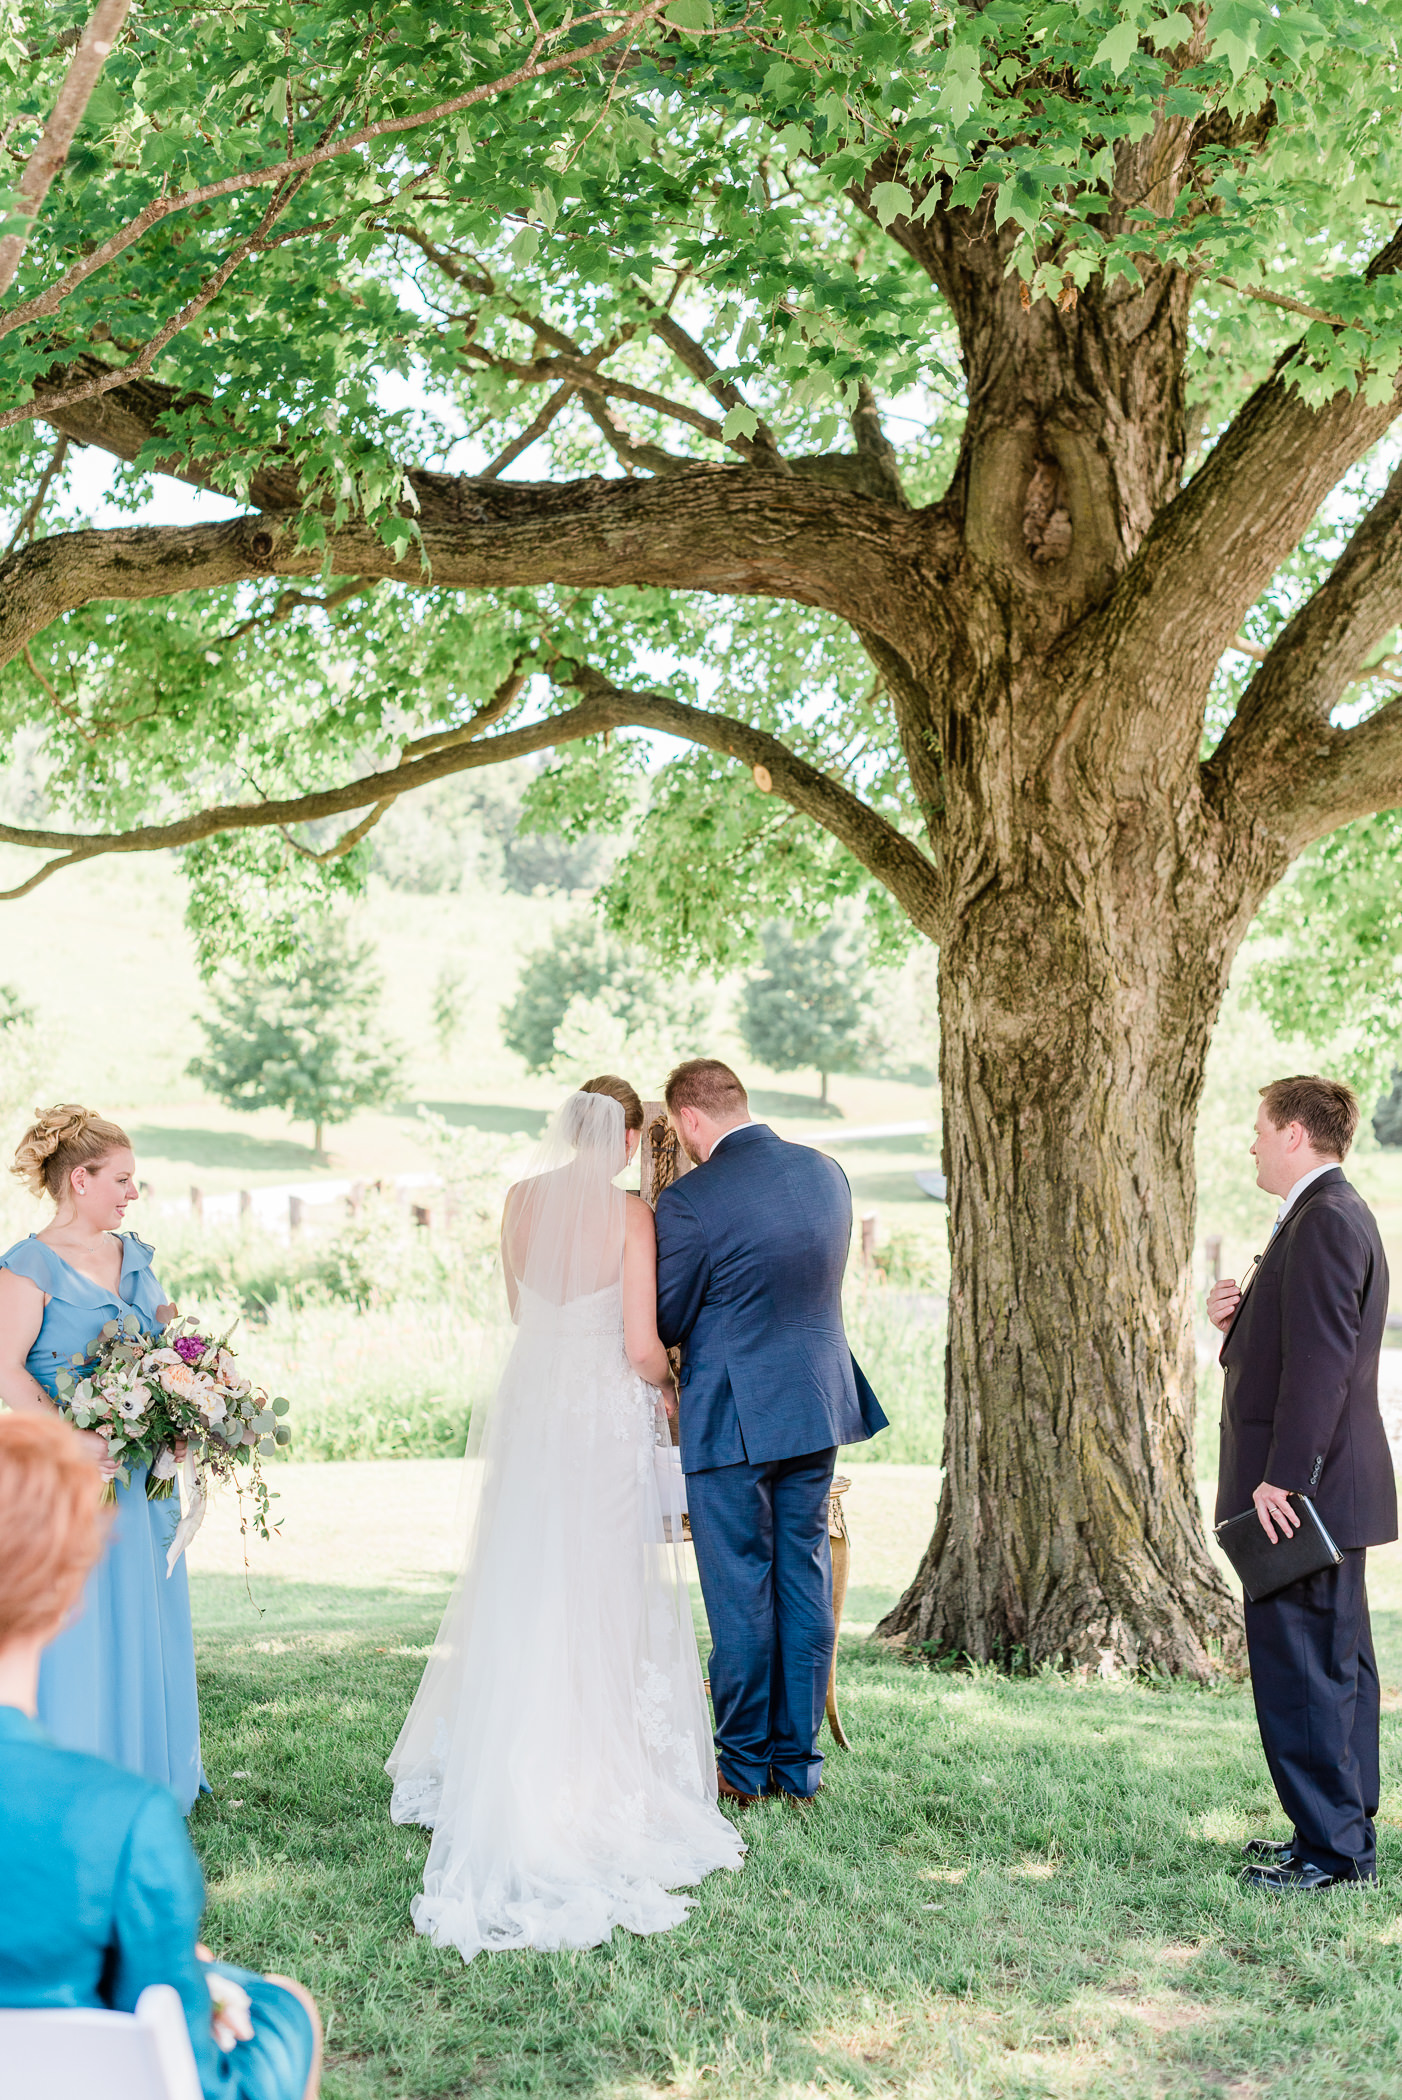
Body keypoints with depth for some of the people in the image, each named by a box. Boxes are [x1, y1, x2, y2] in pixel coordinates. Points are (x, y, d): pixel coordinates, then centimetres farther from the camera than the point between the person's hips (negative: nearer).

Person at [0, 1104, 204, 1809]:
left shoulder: (134, 1257, 12)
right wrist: (73, 1437, -25)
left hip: (144, 1469, 7)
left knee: (148, 1619, 12)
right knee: (78, 1624, -2)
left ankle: (148, 1769, 24)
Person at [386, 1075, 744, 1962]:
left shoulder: (521, 1202, 3)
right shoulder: (630, 1214, -12)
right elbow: (641, 1346, -13)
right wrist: (665, 1380, 8)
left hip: (531, 1413, 5)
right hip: (608, 1417, -5)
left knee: (521, 1594, 14)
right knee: (604, 1601, 4)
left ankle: (509, 1776, 23)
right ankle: (600, 1780, 8)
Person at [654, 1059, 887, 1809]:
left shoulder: (689, 1202, -18)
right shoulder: (825, 1171, 3)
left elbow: (666, 1323, -8)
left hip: (732, 1420, -6)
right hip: (819, 1405, 6)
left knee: (739, 1592, 5)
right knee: (805, 1579, 12)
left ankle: (744, 1767, 15)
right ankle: (798, 1761, 19)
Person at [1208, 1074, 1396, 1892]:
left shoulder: (1324, 1221, -17)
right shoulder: (1335, 1216, 17)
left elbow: (1320, 1360, -24)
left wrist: (1283, 1478, -25)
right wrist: (1240, 1319, 2)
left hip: (1305, 1491, -11)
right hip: (1323, 1489, 11)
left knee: (1299, 1668, -6)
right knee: (1336, 1664, 16)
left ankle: (1331, 1848, 0)